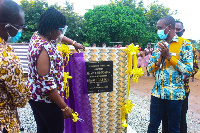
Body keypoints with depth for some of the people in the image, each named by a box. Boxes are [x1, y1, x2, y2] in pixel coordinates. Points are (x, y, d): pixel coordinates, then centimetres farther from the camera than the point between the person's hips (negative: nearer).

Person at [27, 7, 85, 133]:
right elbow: (47, 84, -29)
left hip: (35, 95, 9)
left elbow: (58, 36, 24)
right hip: (46, 100, -9)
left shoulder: (37, 35, 0)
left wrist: (74, 43, 27)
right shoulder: (45, 49, -29)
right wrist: (65, 108, -22)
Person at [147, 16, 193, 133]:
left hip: (174, 94, -4)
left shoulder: (185, 44, -5)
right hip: (157, 92, 4)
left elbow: (188, 70, -13)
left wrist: (169, 56, -17)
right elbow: (150, 68, 10)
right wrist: (159, 59, -10)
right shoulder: (159, 45, 10)